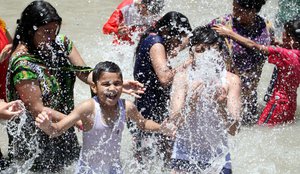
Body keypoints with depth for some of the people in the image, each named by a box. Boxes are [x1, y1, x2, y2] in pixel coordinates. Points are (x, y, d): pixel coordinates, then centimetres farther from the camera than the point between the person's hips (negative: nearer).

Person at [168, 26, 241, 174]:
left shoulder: (231, 80, -9)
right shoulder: (182, 77, -9)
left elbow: (234, 129, -14)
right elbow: (174, 123, -18)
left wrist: (220, 106, -32)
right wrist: (191, 102, -35)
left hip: (217, 157, 0)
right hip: (185, 156, 0)